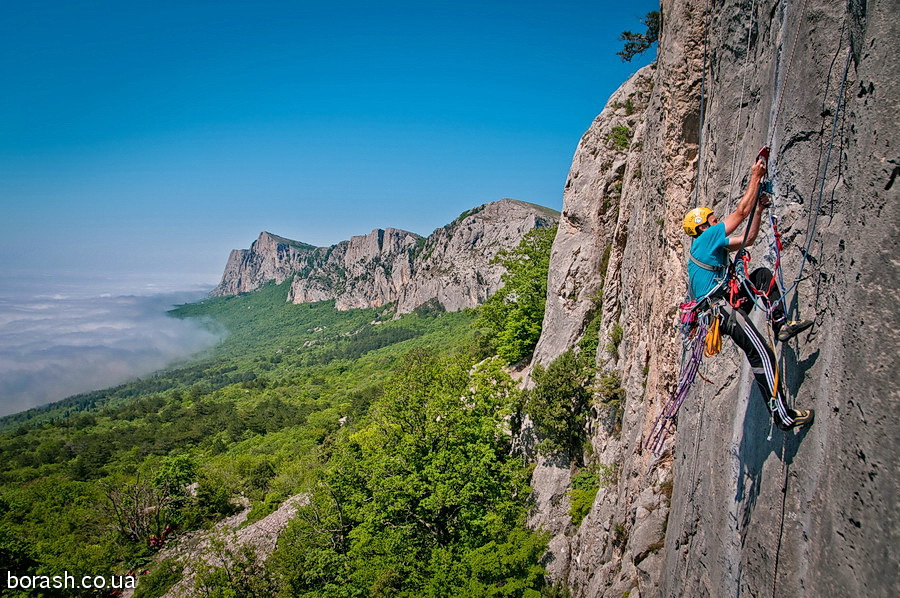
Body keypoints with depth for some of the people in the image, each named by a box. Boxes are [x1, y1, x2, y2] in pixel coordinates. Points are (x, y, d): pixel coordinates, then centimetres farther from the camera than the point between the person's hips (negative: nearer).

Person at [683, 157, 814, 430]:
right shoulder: (706, 238, -3)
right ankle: (783, 416, -15)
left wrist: (759, 208, 24)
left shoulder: (715, 245, 24)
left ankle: (780, 324, 6)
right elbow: (741, 212, -2)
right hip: (721, 308, -10)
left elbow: (748, 238, 31)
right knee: (762, 356, -16)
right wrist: (755, 178, 6)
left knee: (763, 274, 22)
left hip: (725, 304, 10)